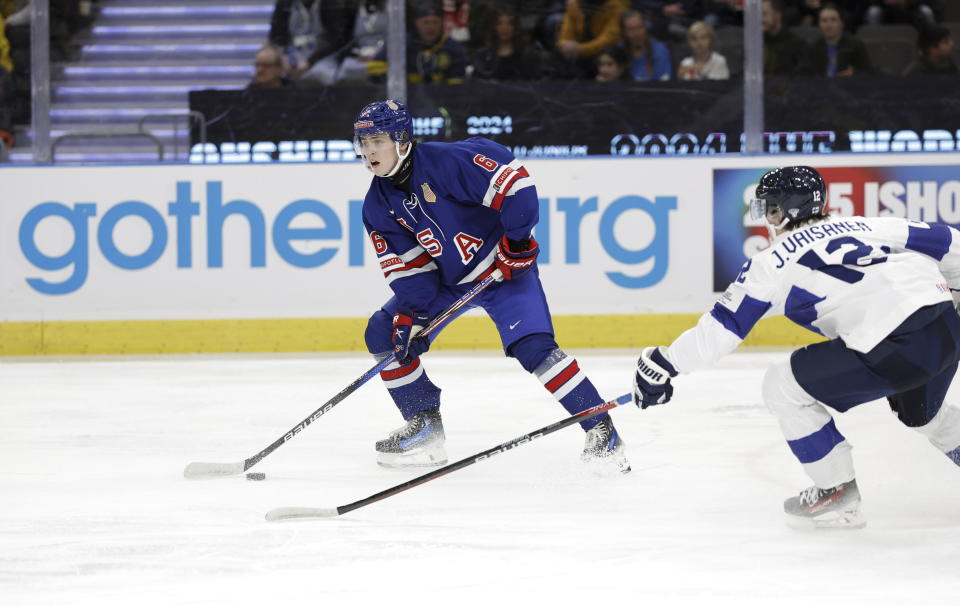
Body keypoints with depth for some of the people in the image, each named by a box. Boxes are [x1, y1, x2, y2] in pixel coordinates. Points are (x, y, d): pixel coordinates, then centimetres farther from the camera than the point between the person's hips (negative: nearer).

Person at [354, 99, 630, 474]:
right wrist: (410, 315, -13)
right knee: (383, 334, 1)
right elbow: (405, 266, 0)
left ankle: (601, 429, -18)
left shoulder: (447, 162, -25)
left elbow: (512, 179, -25)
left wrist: (518, 239, -23)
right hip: (446, 280, 8)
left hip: (504, 267, -8)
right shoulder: (378, 206, -2)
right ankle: (425, 427, 11)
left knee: (532, 347, -24)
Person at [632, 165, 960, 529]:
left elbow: (723, 325, 9)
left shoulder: (776, 260, 10)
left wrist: (664, 363, 16)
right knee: (921, 410, 37)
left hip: (894, 346, -7)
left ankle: (837, 495, 13)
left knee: (784, 387, 9)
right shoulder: (862, 226, 25)